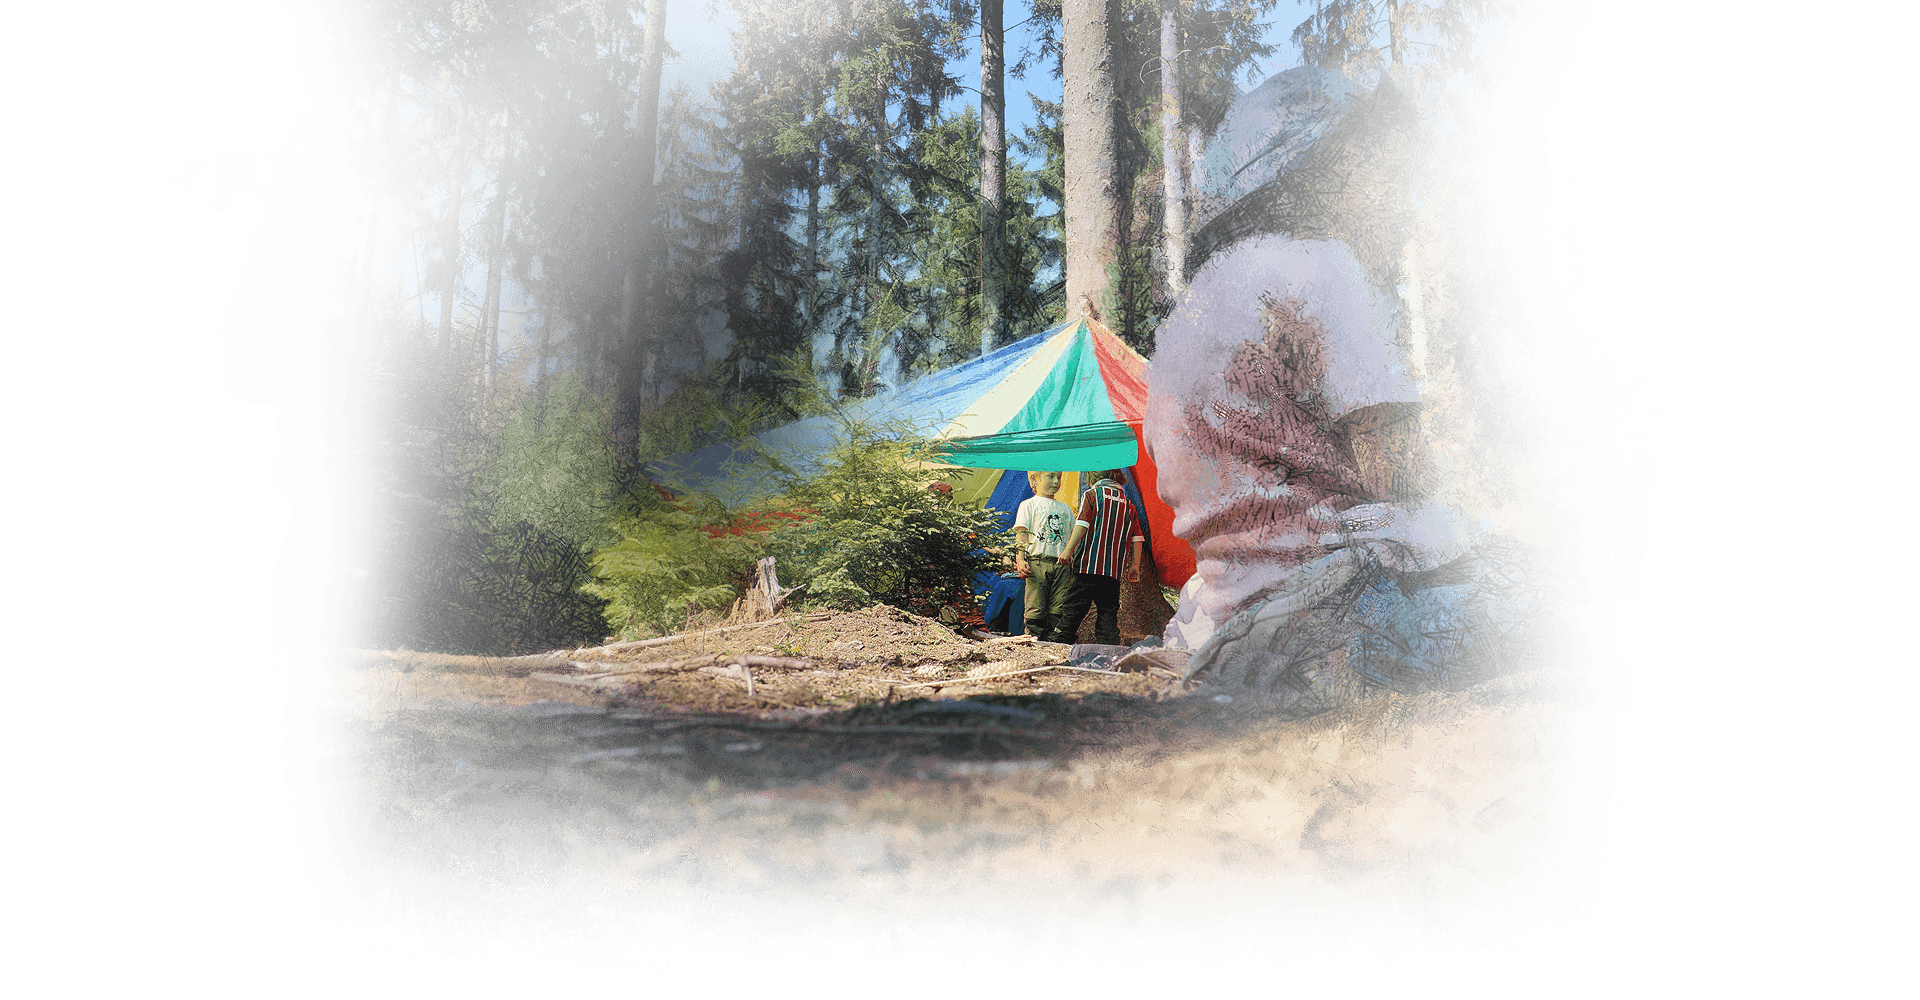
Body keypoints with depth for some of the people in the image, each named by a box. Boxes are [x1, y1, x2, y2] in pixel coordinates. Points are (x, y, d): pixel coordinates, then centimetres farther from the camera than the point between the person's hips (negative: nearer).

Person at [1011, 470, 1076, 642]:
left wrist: (1074, 569, 16)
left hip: (1061, 564, 4)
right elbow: (1021, 534, 1)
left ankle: (1054, 640, 2)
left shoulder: (1065, 509, 20)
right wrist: (1020, 560, -13)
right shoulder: (1028, 505, 8)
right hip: (1037, 562, -4)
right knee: (1036, 607, -8)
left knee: (1058, 610, -2)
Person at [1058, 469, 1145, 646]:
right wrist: (1135, 565, 15)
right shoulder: (1127, 503, 16)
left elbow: (1082, 524, -9)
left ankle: (1059, 643, 0)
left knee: (1075, 605, 0)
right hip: (1114, 569, 3)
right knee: (1109, 610, 6)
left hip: (1089, 564, -3)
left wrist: (1068, 550, -11)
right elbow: (1137, 538, 12)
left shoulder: (1091, 495, 4)